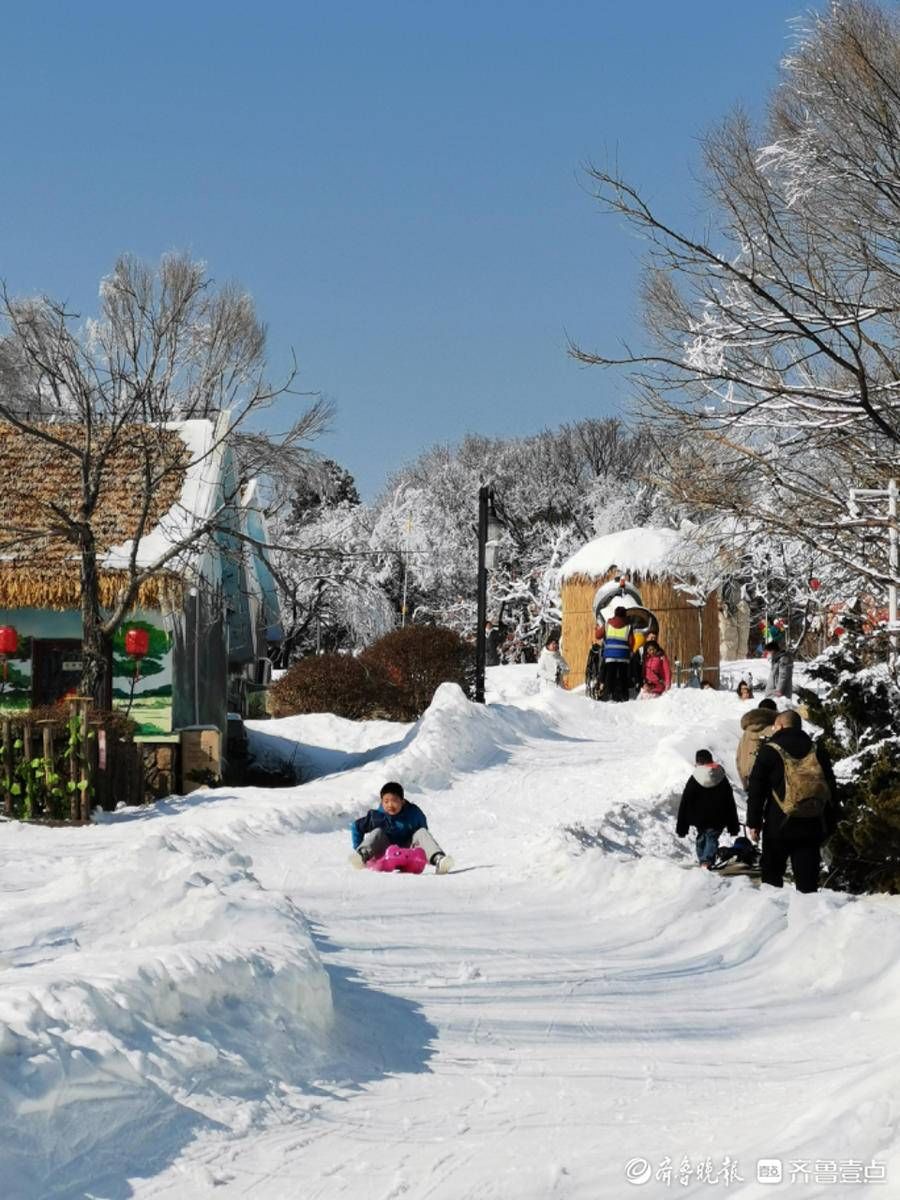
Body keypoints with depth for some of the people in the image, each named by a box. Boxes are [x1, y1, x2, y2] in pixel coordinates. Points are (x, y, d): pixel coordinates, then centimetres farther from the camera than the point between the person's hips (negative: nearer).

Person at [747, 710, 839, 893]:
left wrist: (754, 822, 2)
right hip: (813, 827, 3)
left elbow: (756, 790, -3)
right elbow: (832, 790, 13)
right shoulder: (818, 751, 11)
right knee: (807, 877, 3)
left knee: (771, 873, 8)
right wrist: (830, 825, 16)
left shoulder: (769, 750, -1)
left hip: (779, 825, -3)